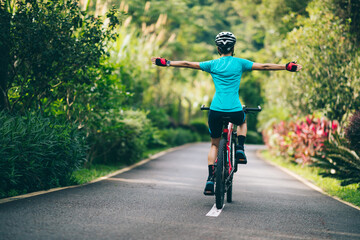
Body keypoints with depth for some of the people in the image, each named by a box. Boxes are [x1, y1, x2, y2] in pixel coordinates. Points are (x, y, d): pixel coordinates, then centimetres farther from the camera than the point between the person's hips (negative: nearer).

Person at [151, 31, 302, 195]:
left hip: (216, 110, 1)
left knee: (214, 145, 18)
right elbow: (264, 66, 7)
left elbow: (187, 64, 12)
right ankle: (240, 150, 12)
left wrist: (165, 63, 20)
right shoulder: (239, 63, 5)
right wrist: (288, 67, 13)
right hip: (235, 111, -1)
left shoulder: (213, 64, 8)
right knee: (242, 123, 36)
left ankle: (210, 179, 3)